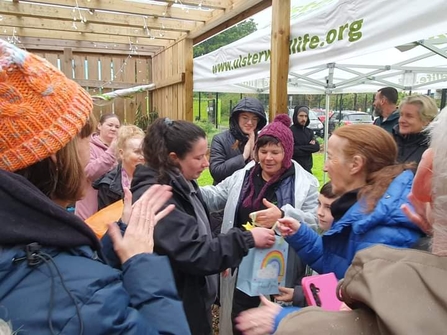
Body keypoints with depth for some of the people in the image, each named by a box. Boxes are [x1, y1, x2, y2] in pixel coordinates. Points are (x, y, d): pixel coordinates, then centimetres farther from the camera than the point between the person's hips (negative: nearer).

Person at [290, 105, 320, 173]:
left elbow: (317, 147, -1)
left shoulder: (309, 132, 11)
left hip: (307, 168, 6)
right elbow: (292, 150, -19)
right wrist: (310, 147, -9)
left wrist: (300, 148, -14)